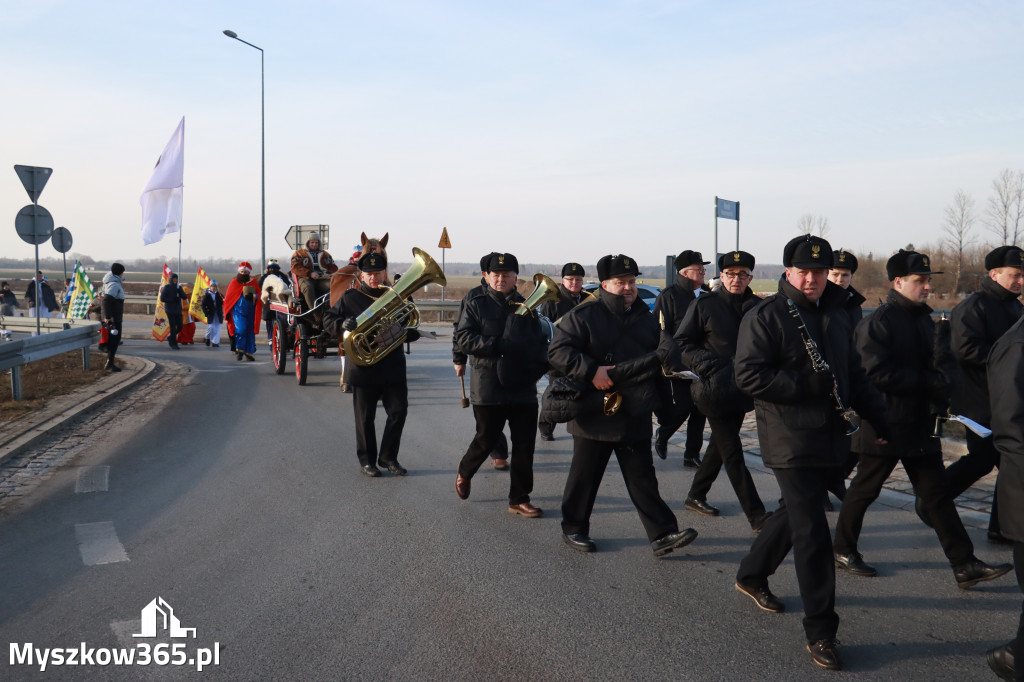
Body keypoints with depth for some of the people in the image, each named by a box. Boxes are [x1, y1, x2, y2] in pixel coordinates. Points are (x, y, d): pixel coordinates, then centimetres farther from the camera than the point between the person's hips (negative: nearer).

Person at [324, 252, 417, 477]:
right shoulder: (350, 298, 3)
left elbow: (413, 331, 8)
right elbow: (328, 320, 6)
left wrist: (405, 331, -17)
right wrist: (342, 324, -16)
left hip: (393, 367, 2)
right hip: (363, 368, -2)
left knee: (398, 412, 1)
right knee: (365, 418, 6)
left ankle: (388, 457, 17)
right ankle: (367, 461, 19)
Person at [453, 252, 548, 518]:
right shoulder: (476, 304, 2)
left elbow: (541, 341, 9)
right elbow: (463, 338, -9)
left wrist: (540, 365, -9)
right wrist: (498, 345, -19)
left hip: (524, 387, 3)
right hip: (488, 386, -3)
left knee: (524, 445, 4)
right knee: (486, 441, 7)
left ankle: (519, 499, 16)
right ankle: (464, 473, 38)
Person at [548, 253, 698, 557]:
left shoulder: (645, 318, 12)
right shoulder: (582, 315, -5)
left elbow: (669, 350, 0)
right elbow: (558, 351, -13)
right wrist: (591, 371, -26)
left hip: (636, 417, 4)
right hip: (595, 414, -4)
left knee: (642, 478, 7)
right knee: (585, 476, 7)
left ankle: (662, 534, 7)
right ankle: (573, 529, 24)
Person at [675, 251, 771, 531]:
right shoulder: (704, 305, -5)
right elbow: (681, 343, -3)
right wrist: (708, 365, -16)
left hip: (742, 389, 5)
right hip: (716, 390, -5)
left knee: (720, 446, 17)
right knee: (732, 453, -5)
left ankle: (696, 496, 34)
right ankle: (757, 515, -2)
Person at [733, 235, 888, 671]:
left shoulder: (837, 317, 13)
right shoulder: (765, 316, -10)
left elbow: (855, 374, 20)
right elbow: (749, 376, -18)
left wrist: (880, 419, 11)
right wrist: (812, 385, -20)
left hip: (830, 439, 7)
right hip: (789, 442, -7)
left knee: (795, 513, 19)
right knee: (813, 533, -7)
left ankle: (751, 575, 41)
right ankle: (820, 632, 2)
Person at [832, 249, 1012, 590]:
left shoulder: (923, 320, 13)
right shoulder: (878, 322, -15)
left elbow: (935, 364, 20)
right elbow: (877, 373, -23)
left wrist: (940, 390, -1)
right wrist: (928, 382, -19)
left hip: (920, 423, 8)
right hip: (884, 424, -8)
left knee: (936, 493, 9)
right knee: (865, 488, 6)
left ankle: (965, 565, 11)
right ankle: (843, 550, 23)